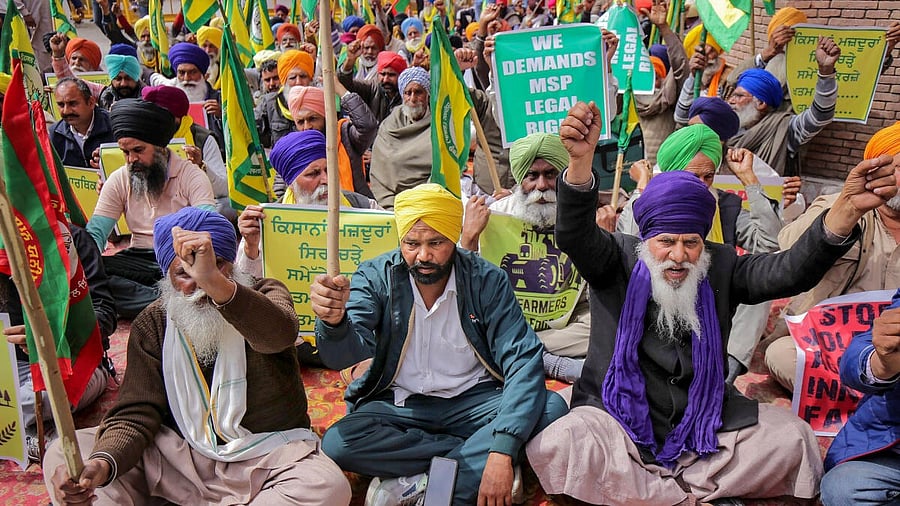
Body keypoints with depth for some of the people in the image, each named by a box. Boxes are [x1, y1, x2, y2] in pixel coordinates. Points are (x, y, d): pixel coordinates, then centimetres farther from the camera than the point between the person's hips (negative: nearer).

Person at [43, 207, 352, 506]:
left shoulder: (265, 296, -7)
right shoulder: (152, 325, 1)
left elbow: (280, 335, -33)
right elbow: (136, 414, -6)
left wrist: (215, 283, -50)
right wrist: (102, 464, -29)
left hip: (267, 456, -2)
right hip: (179, 454, 2)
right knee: (63, 456, -13)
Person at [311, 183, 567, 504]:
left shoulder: (487, 280, -11)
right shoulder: (377, 276, -10)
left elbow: (523, 360, -18)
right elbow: (344, 355, -25)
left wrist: (503, 451, -32)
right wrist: (332, 321, -51)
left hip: (472, 400, 1)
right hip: (399, 403, 0)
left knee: (551, 408, -25)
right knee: (337, 444, -28)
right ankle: (474, 455, -16)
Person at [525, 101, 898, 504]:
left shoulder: (721, 267, 4)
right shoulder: (618, 259, -3)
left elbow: (789, 271, -12)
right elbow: (575, 236, -24)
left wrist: (846, 210, -30)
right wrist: (580, 160, -43)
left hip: (704, 422, 3)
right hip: (618, 419, -3)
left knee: (793, 437, -15)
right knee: (554, 448, -30)